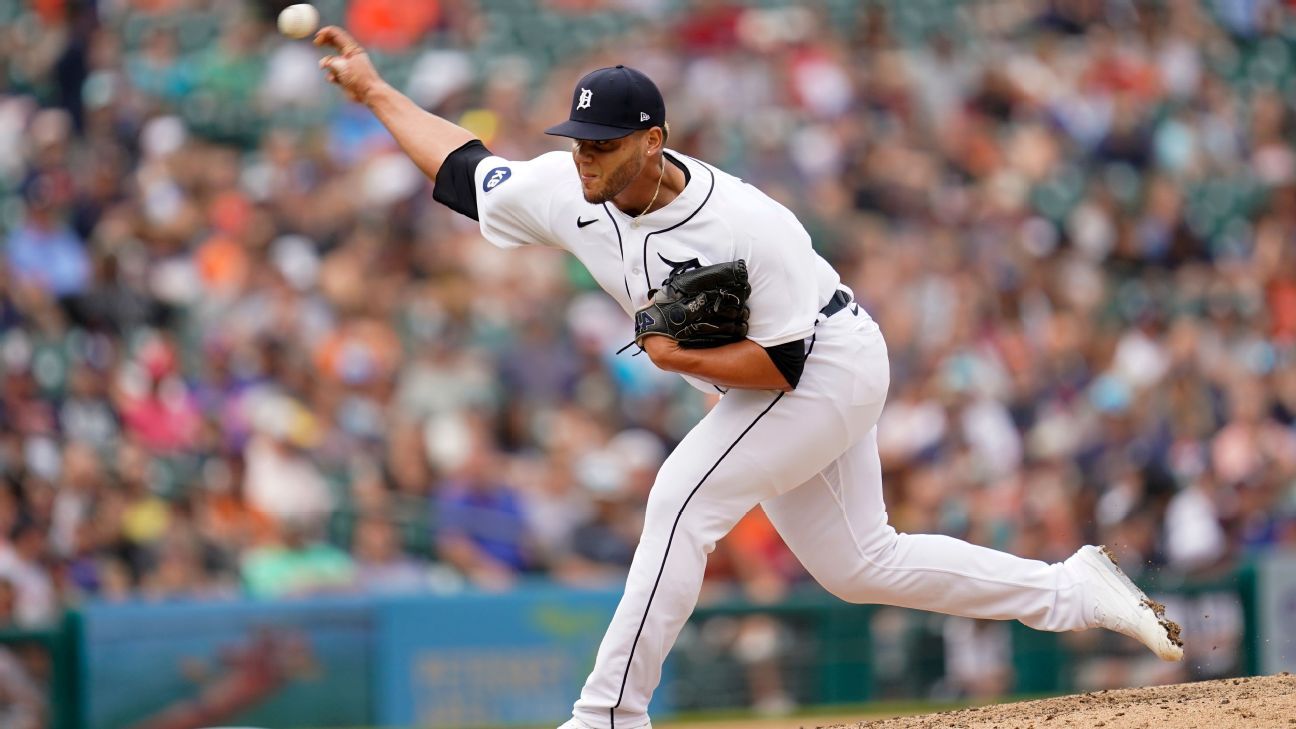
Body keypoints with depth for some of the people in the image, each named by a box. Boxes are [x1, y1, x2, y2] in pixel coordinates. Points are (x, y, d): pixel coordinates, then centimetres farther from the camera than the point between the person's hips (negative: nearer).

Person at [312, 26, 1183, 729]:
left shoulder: (751, 228, -33)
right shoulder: (570, 191, -14)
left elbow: (783, 364, -27)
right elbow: (465, 169, 0)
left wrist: (680, 358, -33)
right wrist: (374, 91, -3)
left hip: (830, 368, -9)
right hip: (759, 385, 9)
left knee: (683, 498, -21)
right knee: (858, 565, 11)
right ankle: (1073, 589, 20)